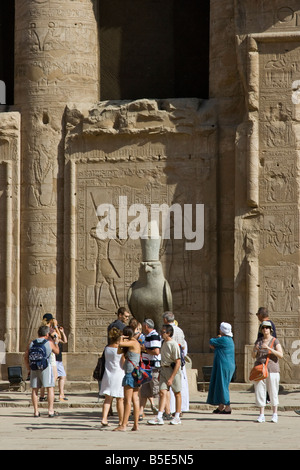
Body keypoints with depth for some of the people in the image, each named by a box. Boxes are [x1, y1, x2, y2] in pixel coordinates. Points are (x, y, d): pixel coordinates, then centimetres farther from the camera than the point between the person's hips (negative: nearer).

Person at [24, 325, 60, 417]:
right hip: (46, 367, -3)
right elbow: (57, 352, 17)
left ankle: (36, 411, 6)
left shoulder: (32, 344, 9)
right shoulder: (49, 343, 0)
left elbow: (26, 356, 10)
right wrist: (55, 342, 28)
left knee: (34, 389, 8)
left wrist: (28, 367, 20)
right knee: (50, 388, 1)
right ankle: (50, 411, -5)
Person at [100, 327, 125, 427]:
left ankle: (104, 418, -7)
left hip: (108, 375, 4)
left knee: (108, 398, 6)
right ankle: (121, 421, 12)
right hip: (119, 375, -4)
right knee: (120, 399, 5)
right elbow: (124, 364, -11)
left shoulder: (107, 348, 4)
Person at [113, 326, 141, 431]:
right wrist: (122, 339, 11)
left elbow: (120, 344, -22)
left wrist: (122, 340, -2)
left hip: (131, 373, -10)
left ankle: (123, 425, -9)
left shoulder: (133, 343, -11)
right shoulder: (130, 344, 18)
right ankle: (136, 425, 6)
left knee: (128, 400, -9)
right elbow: (119, 351, 21)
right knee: (135, 399, 7)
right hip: (133, 374, 10)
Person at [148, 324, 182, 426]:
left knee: (177, 393, 6)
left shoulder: (174, 345, -16)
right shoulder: (163, 343, 8)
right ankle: (159, 417, -10)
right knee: (162, 392, -4)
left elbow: (178, 363, -18)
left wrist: (171, 378, -20)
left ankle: (177, 417, 15)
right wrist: (160, 373, 19)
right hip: (163, 369, 7)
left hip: (173, 370, -7)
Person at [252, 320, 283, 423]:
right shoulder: (258, 341, 10)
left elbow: (281, 355, -13)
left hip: (272, 369, -3)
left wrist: (269, 348, -22)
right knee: (260, 392, -1)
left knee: (273, 392, -1)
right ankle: (261, 415, 3)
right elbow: (253, 356, 11)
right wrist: (255, 349, -11)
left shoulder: (275, 341, -2)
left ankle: (275, 414, 9)